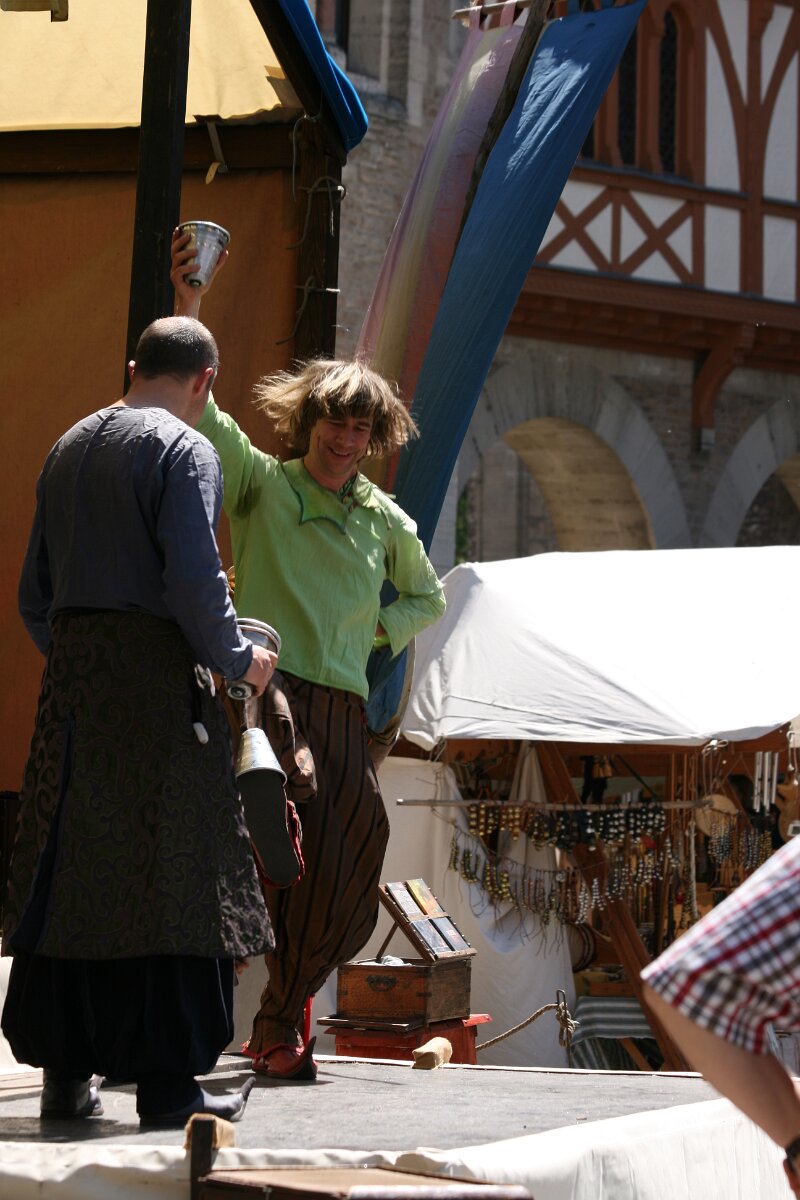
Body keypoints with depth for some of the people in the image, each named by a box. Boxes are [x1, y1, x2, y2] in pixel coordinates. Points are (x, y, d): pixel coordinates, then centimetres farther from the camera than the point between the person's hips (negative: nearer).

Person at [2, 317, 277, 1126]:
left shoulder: (68, 448, 16)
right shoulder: (183, 451, -6)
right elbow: (192, 581, -16)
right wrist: (237, 661, -2)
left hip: (70, 673, 7)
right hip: (155, 670, -7)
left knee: (69, 870, 7)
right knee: (162, 870, -4)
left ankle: (65, 1073, 9)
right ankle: (165, 1081, -3)